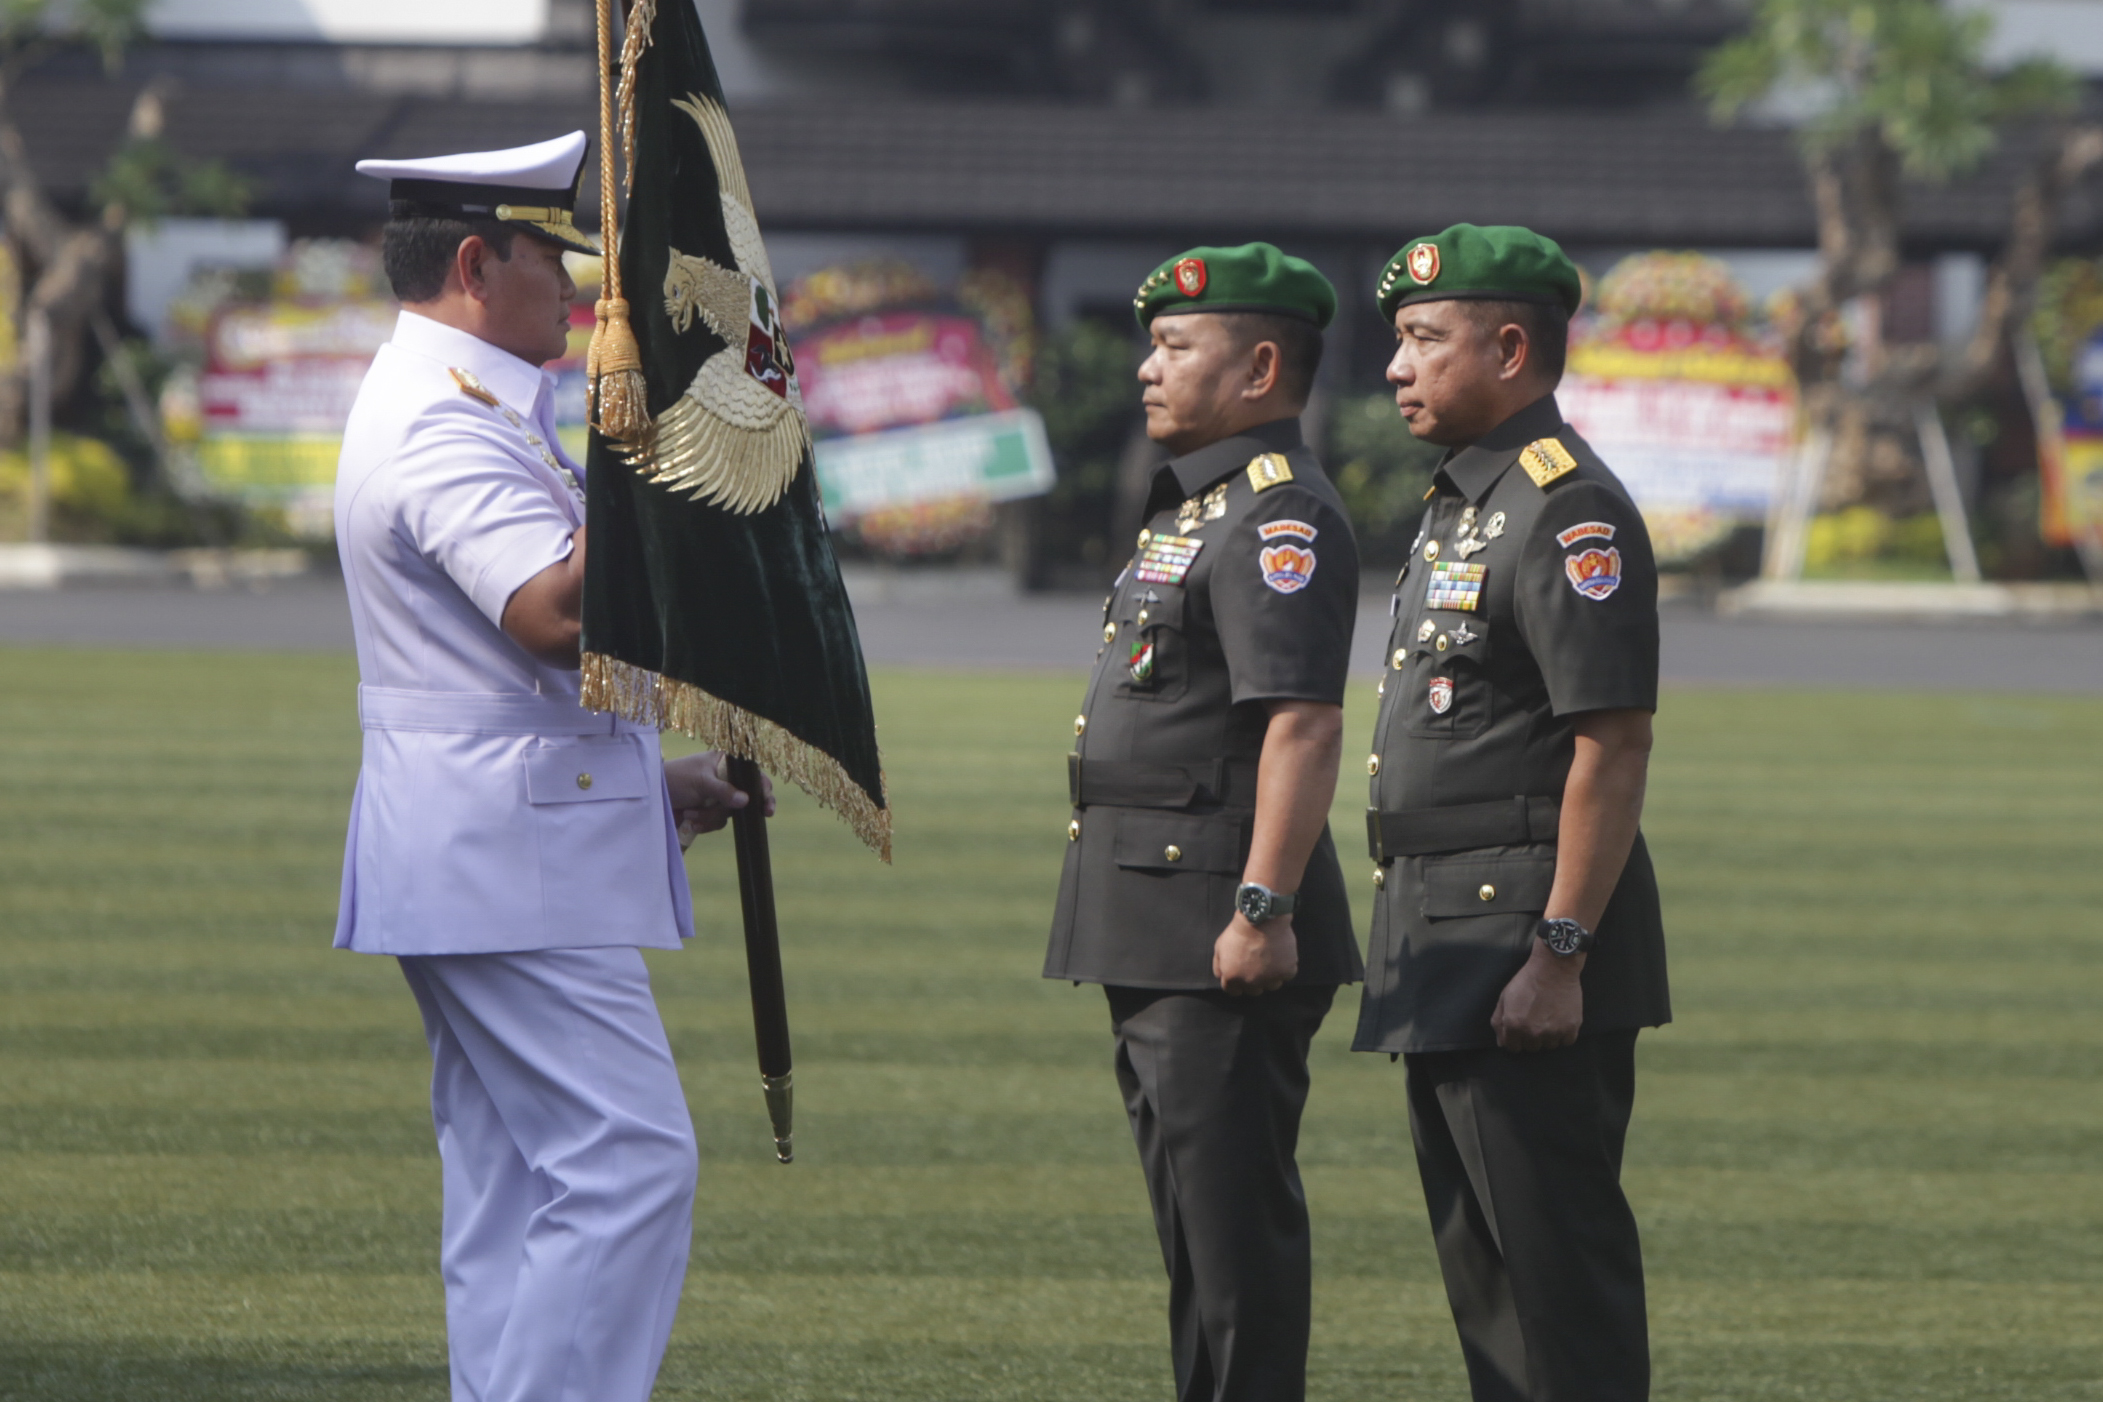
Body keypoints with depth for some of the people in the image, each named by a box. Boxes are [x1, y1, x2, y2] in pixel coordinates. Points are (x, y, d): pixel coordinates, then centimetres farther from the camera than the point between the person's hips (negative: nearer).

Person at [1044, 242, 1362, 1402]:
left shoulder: (1280, 516, -15)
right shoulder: (1195, 507, 19)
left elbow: (1304, 723, -24)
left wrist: (1261, 911, -28)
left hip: (1224, 944, -11)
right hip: (1154, 937, 11)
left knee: (1238, 1220, -9)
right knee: (1194, 1217, 15)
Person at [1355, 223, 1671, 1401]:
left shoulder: (1571, 512, -15)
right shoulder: (1462, 503, 18)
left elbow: (1614, 748, -21)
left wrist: (1559, 954, -24)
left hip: (1530, 930, -11)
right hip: (1445, 950, 11)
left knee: (1560, 1258, -9)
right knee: (1483, 1260, 13)